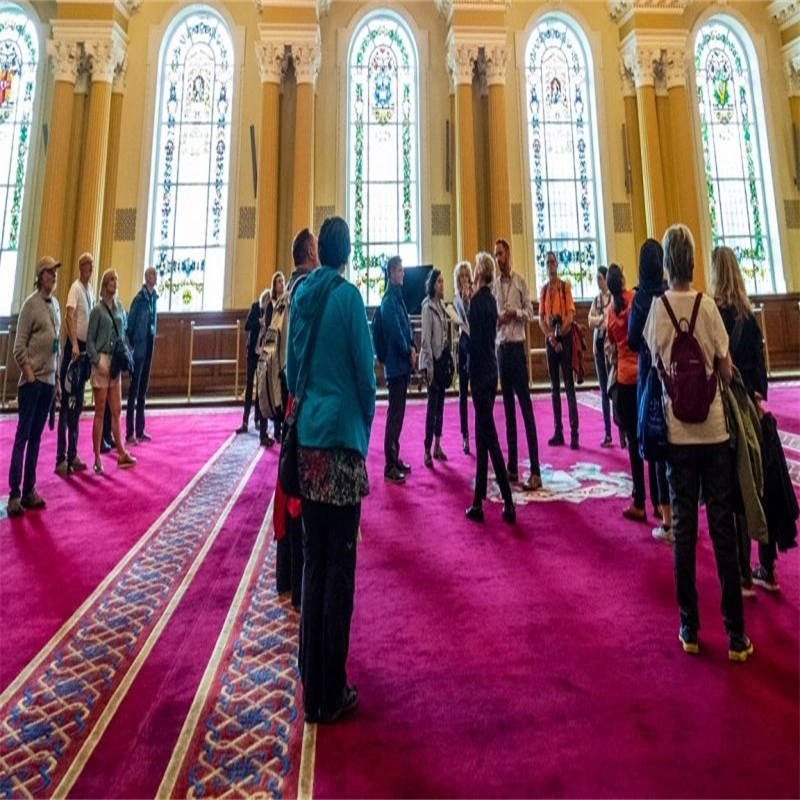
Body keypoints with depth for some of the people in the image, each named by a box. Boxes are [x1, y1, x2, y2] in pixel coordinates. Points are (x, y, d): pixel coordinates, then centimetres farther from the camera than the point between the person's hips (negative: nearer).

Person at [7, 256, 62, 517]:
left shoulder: (55, 304, 12)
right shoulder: (30, 304, -8)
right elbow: (19, 346, -9)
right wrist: (29, 375, -12)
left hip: (48, 380, 6)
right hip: (32, 381, -6)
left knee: (36, 437, 10)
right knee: (22, 437, -3)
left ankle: (29, 491, 17)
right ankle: (14, 495, 2)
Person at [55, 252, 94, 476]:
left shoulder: (91, 289, 15)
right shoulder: (76, 288, -11)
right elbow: (68, 316, -24)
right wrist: (74, 345, -34)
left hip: (86, 348, 9)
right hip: (74, 347, -9)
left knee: (78, 406, 13)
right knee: (67, 405, -7)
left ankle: (72, 456, 21)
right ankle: (61, 459, -3)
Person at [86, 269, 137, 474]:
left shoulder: (120, 308, 11)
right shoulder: (98, 310, -6)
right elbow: (90, 340, -6)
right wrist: (98, 361, -15)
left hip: (116, 362, 6)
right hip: (101, 361, -6)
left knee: (116, 410, 10)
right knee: (100, 412, 0)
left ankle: (121, 453, 17)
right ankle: (97, 458, 7)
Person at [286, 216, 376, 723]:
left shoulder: (301, 293, 9)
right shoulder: (348, 296, -7)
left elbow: (292, 365, 13)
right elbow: (364, 370, -7)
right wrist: (366, 427, 5)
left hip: (307, 439, 6)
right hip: (341, 437, -6)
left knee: (314, 562, 13)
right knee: (340, 566, 2)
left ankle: (312, 687, 24)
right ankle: (332, 693, 14)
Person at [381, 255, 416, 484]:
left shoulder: (398, 296, 15)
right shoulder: (388, 299, -14)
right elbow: (395, 331, -20)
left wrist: (412, 348, 1)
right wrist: (408, 353, -8)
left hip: (403, 363, 10)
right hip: (395, 364, -10)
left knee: (399, 413, 14)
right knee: (395, 415, -7)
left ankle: (395, 459, 23)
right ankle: (389, 467, -1)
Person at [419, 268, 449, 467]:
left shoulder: (442, 305, 12)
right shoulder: (427, 306, -12)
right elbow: (426, 338, -16)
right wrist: (429, 367, -19)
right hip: (432, 359, -8)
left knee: (440, 404, 11)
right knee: (432, 405, -6)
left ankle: (438, 446, 19)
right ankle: (427, 450, 1)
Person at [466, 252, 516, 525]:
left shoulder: (477, 300, -13)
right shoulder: (491, 299, 12)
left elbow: (475, 340, -16)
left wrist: (471, 372, -6)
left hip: (480, 372, -8)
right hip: (491, 370, 8)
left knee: (489, 435, -6)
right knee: (483, 435, 11)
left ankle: (508, 503, -4)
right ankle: (478, 502, 19)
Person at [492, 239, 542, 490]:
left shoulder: (520, 281, -2)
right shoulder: (494, 286, 12)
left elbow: (530, 313, -3)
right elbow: (492, 319, 11)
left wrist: (515, 312, -20)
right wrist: (497, 319, -9)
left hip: (517, 346, -6)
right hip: (501, 347, 6)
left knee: (526, 407, -8)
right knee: (508, 407, 9)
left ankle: (535, 470, -5)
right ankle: (512, 467, 17)